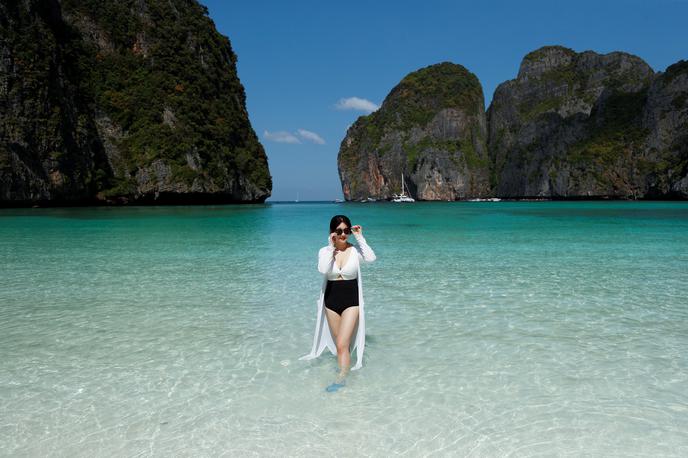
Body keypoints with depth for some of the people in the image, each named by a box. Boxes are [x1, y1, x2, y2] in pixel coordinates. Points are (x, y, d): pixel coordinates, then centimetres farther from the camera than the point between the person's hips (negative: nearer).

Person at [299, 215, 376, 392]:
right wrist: (331, 247, -23)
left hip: (351, 301, -3)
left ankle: (341, 379, -1)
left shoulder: (355, 250, -8)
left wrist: (360, 238, -22)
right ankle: (344, 368, 39)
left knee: (342, 344, -11)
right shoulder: (325, 251, -5)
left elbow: (371, 258, -29)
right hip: (331, 301, 3)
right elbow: (323, 269, -25)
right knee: (340, 343, 19)